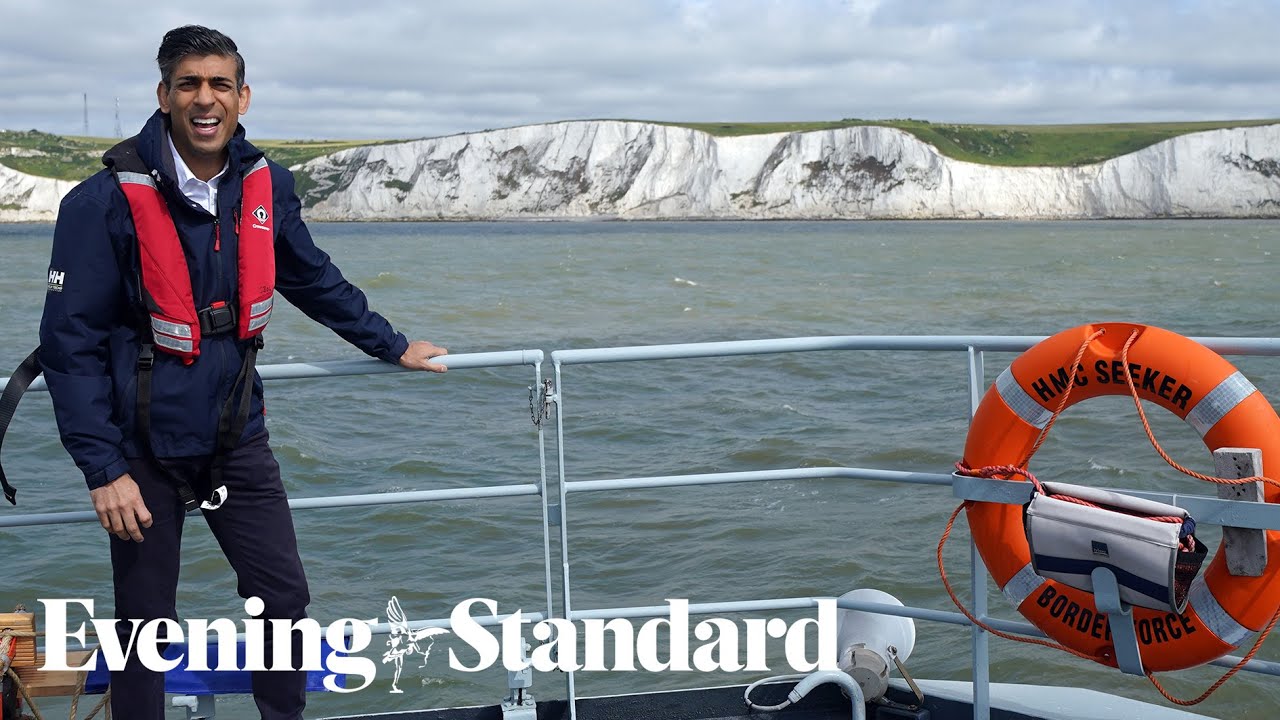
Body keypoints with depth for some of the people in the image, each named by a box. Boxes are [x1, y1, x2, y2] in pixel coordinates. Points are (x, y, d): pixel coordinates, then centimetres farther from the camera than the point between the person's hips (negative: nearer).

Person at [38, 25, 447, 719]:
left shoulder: (265, 187, -2)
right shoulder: (106, 202, -16)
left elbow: (317, 283, 16)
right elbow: (71, 345, -14)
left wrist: (395, 347, 23)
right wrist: (104, 470, -18)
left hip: (237, 437, 4)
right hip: (147, 448, -4)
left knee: (284, 597, 8)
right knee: (145, 624, 5)